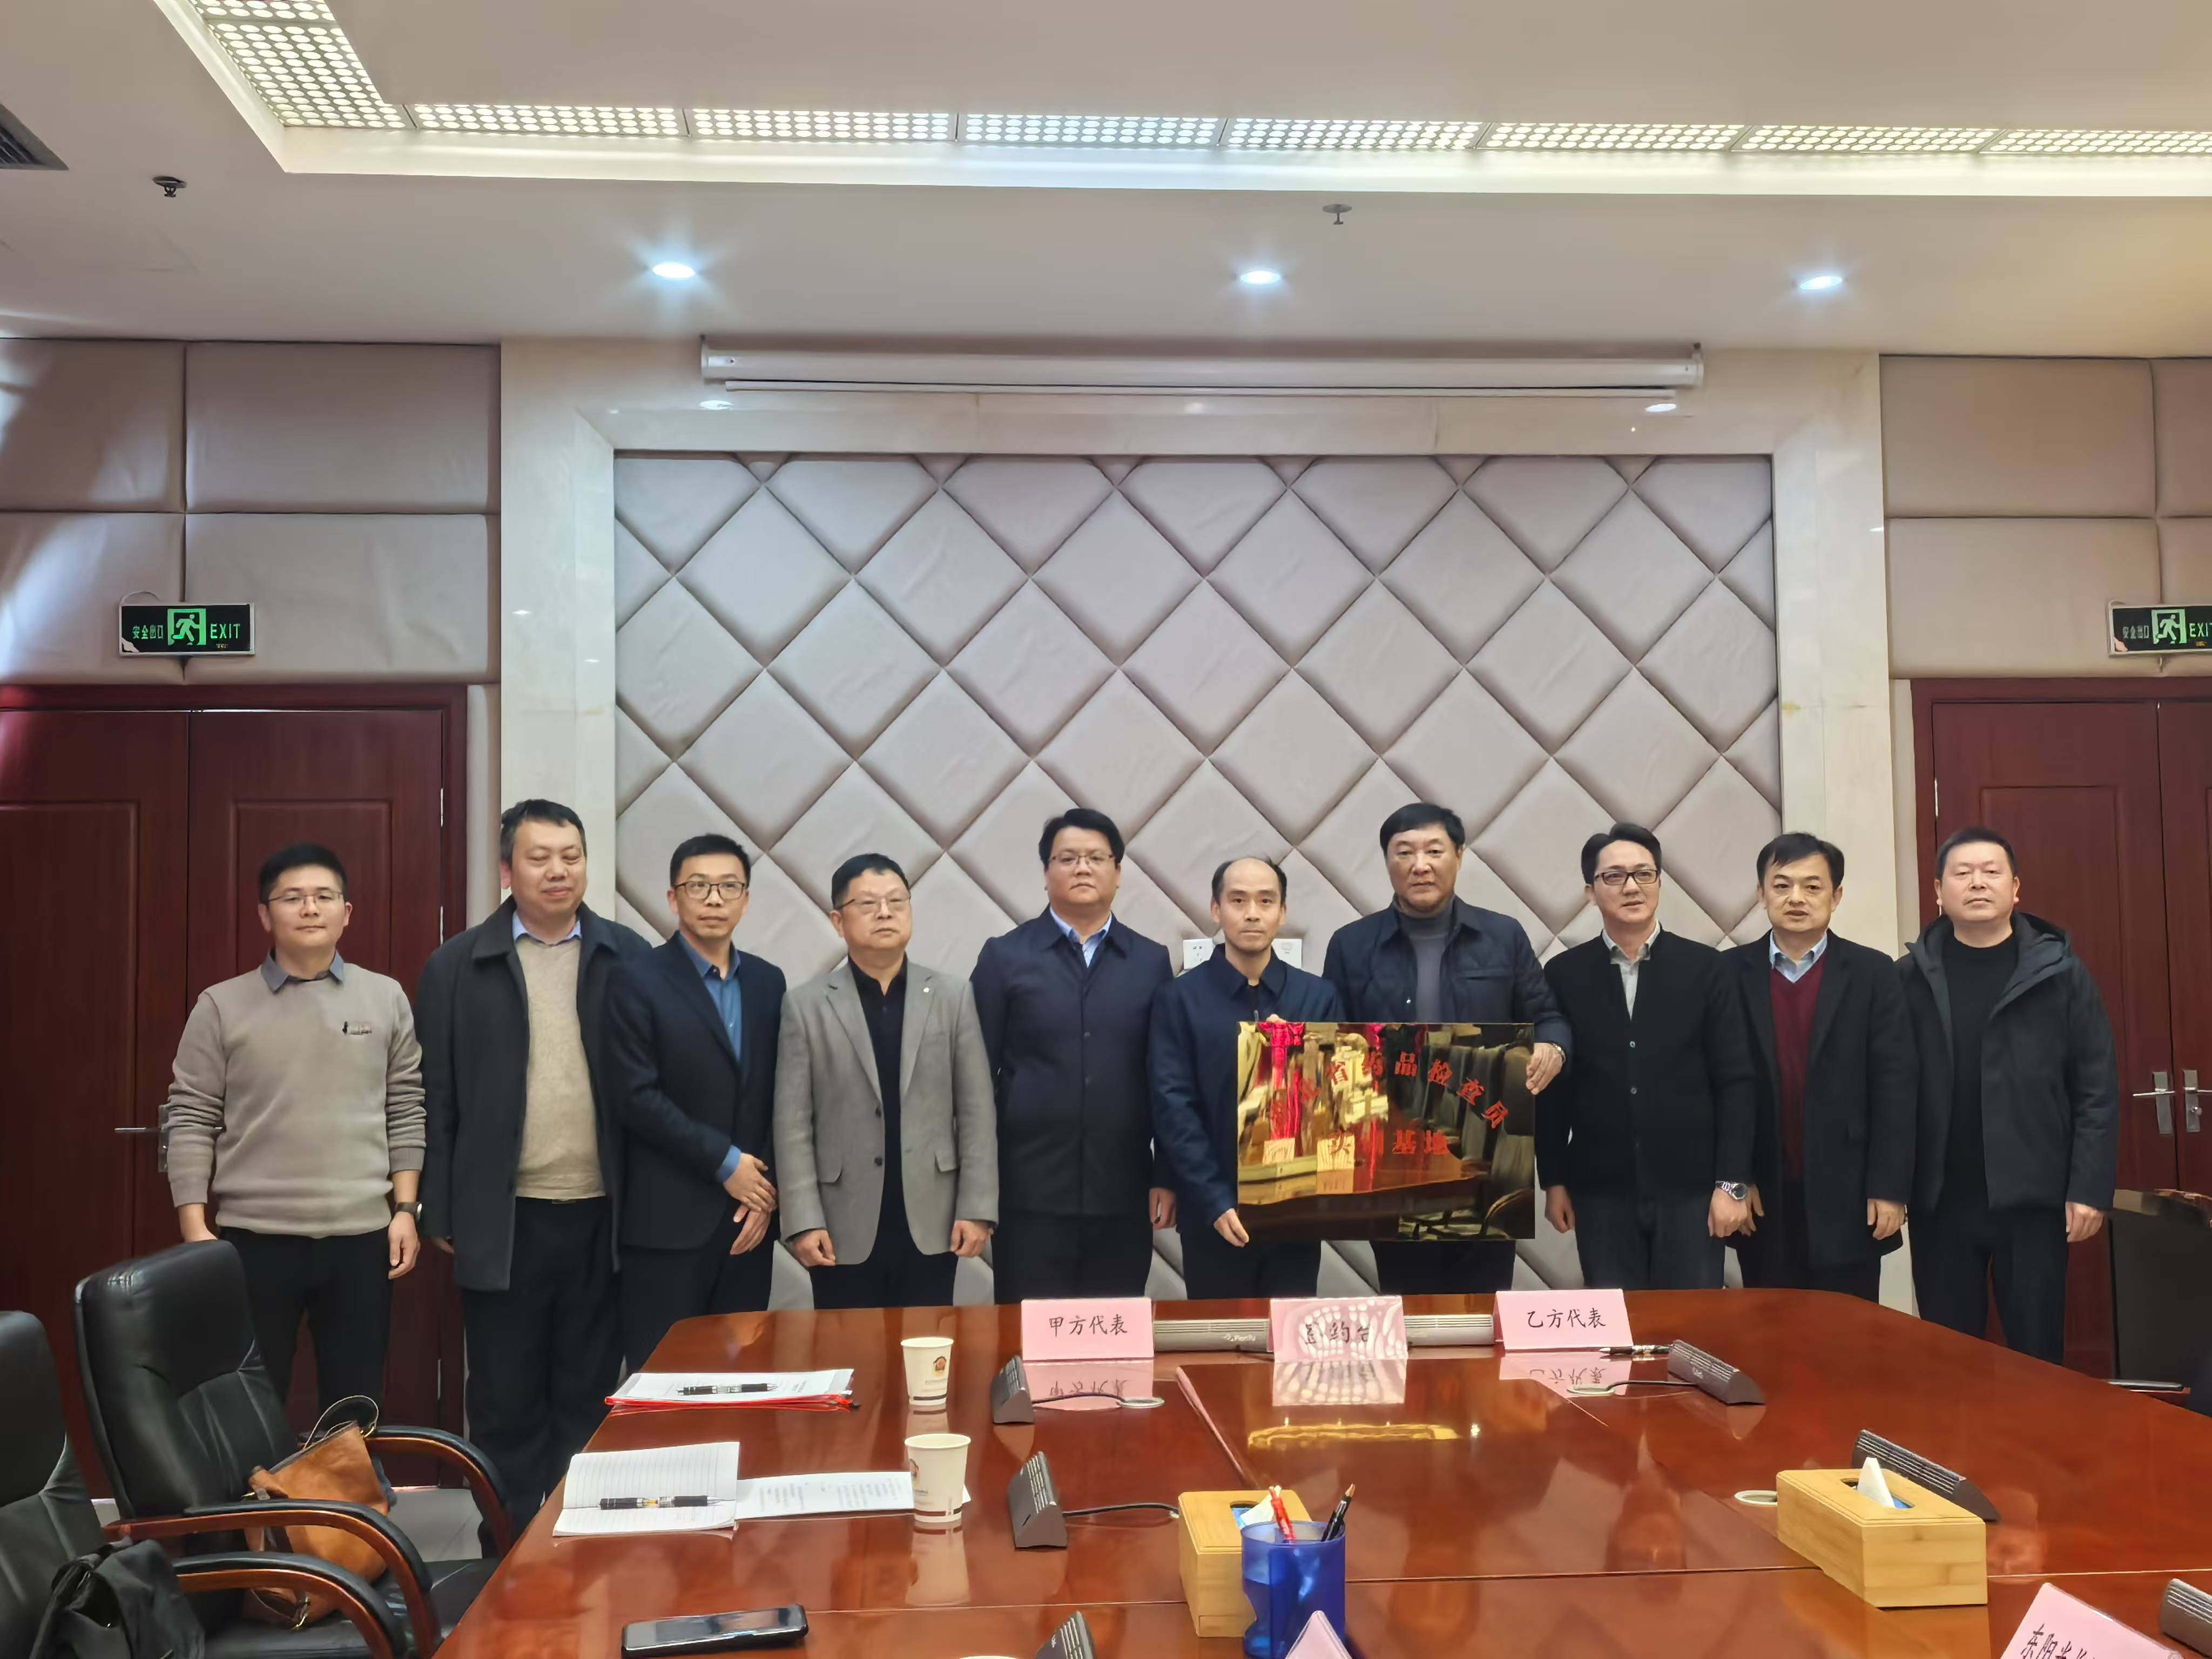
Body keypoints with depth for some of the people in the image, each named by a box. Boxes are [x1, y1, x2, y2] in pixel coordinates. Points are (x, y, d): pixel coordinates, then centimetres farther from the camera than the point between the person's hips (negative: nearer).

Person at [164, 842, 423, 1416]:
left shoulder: (386, 999, 5)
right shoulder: (221, 1006, 1)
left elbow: (408, 1112, 7)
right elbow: (191, 1122, 0)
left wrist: (405, 1209, 1)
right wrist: (195, 1229, -5)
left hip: (362, 1237, 1)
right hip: (256, 1238, -1)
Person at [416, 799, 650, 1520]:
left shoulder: (627, 958, 3)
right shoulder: (458, 965, 1)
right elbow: (437, 1098, 1)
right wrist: (440, 1212, -2)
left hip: (601, 1215, 1)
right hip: (504, 1218, -1)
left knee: (589, 1394, 11)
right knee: (506, 1397, 9)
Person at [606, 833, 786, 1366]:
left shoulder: (767, 981, 11)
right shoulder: (638, 982, -4)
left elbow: (778, 1095, 10)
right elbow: (638, 1097, -12)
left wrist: (767, 1187, -1)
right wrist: (725, 1163, -11)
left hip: (751, 1211, 5)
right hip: (669, 1218, -4)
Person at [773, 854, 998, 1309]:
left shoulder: (953, 995, 6)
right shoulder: (806, 1005, 1)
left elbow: (976, 1111, 3)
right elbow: (793, 1123, -2)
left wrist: (977, 1208, -3)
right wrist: (804, 1221, -8)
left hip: (931, 1223, 1)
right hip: (845, 1228, -1)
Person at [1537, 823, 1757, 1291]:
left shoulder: (1706, 968, 2)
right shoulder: (1563, 975, 3)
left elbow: (1735, 1082, 0)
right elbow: (1552, 1086, 6)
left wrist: (1732, 1183, -6)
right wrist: (1553, 1180, 3)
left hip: (1690, 1189, 0)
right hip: (1601, 1193, 1)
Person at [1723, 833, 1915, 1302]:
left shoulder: (1872, 973, 1)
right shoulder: (1732, 973, 2)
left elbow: (1894, 1086, -2)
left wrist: (1889, 1188, -7)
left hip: (1847, 1195, 0)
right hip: (1761, 1197, 1)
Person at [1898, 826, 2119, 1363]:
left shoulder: (2059, 973, 1)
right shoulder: (1911, 978, 3)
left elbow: (2097, 1089, -1)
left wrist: (2090, 1187, -7)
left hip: (2033, 1196, -1)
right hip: (1940, 1200, 1)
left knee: (2037, 1352, 7)